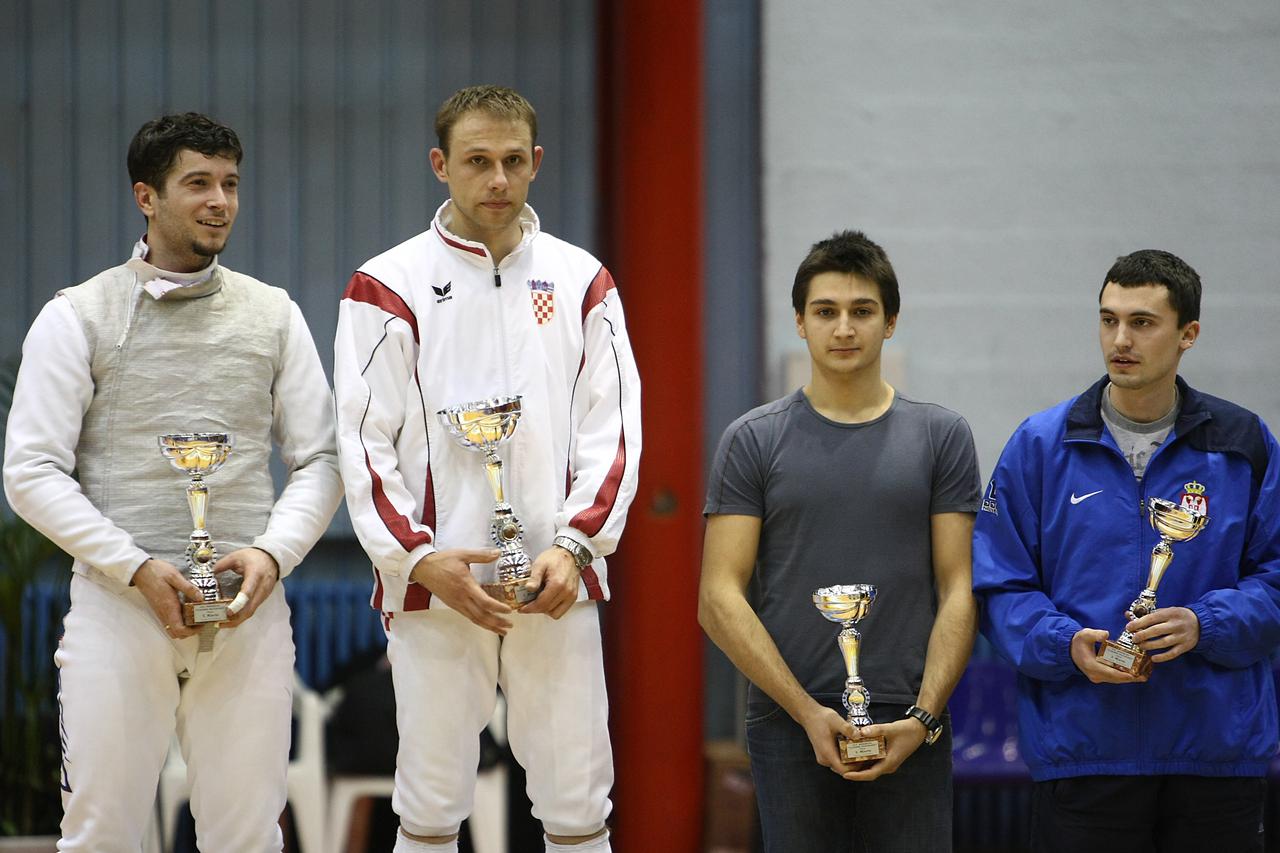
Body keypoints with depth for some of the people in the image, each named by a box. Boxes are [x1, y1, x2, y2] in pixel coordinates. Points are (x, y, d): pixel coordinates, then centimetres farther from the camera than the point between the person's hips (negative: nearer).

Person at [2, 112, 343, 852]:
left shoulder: (273, 315, 11)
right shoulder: (78, 317, 3)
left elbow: (320, 460, 11)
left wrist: (273, 553, -9)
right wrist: (135, 567, -12)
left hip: (249, 611, 2)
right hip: (117, 606, -2)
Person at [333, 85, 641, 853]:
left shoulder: (582, 283, 9)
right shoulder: (390, 287, 2)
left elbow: (612, 431, 6)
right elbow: (366, 443, -1)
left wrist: (573, 544, -8)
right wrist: (419, 559, -12)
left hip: (556, 587, 2)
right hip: (434, 586, -2)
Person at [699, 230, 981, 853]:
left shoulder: (941, 437, 7)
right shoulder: (753, 441, 4)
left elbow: (958, 591, 4)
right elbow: (720, 598, -1)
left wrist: (923, 717, -9)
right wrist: (808, 712, -10)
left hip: (909, 727, 0)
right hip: (789, 727, 0)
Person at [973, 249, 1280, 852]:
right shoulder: (1039, 446, 3)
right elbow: (999, 587, 2)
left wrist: (1203, 626, -14)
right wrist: (1066, 644, -16)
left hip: (1217, 751, 1)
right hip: (1081, 751, -1)